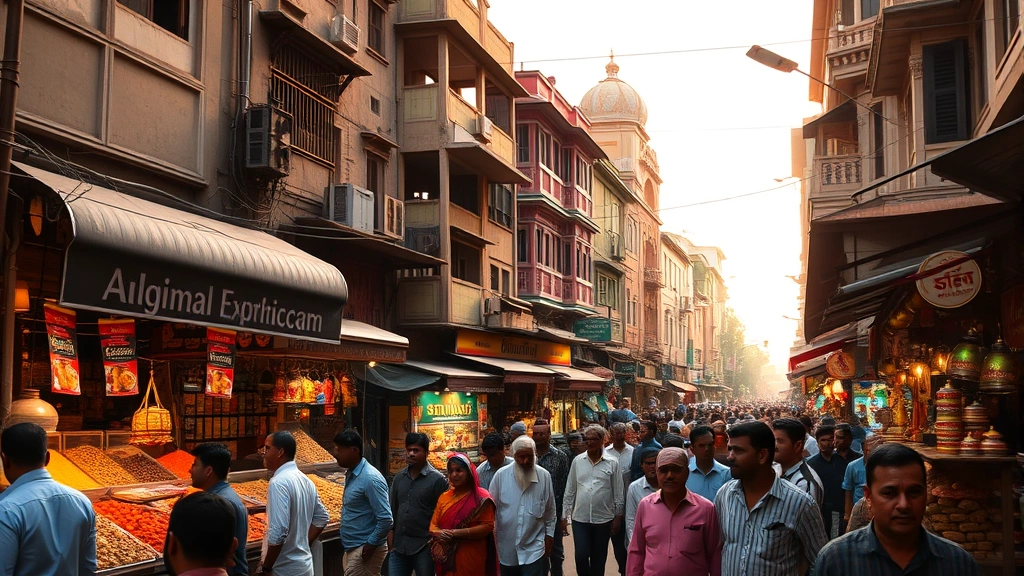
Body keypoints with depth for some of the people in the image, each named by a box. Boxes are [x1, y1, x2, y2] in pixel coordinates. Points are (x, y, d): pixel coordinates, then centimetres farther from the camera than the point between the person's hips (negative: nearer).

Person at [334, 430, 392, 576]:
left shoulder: (370, 478, -20)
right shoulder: (351, 474, 8)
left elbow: (386, 519, -23)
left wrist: (370, 545, -16)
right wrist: (349, 548, 16)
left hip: (365, 551, -9)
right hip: (353, 548, 9)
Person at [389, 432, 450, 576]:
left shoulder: (437, 479, -9)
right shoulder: (399, 477, 8)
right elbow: (392, 508, 14)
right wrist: (390, 532, 7)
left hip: (424, 546, -5)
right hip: (399, 544, 5)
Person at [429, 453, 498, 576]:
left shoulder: (481, 497, -6)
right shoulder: (444, 497, 12)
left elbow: (487, 526, -13)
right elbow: (433, 525, 12)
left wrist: (455, 533, -18)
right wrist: (439, 534, -13)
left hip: (471, 560, -5)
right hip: (447, 559, 5)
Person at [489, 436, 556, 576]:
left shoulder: (544, 476, -4)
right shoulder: (501, 475, -8)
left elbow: (550, 510, 6)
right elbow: (491, 508, 1)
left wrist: (549, 534, 7)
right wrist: (491, 537, 3)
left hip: (533, 549, -1)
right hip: (506, 549, 1)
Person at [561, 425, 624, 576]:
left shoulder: (612, 463, -3)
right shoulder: (577, 461, 2)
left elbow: (618, 492, 1)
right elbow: (570, 490, 6)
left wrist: (618, 516, -1)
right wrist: (564, 516, 5)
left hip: (603, 519, -1)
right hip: (580, 518, 1)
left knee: (599, 559, 9)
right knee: (581, 557, -4)